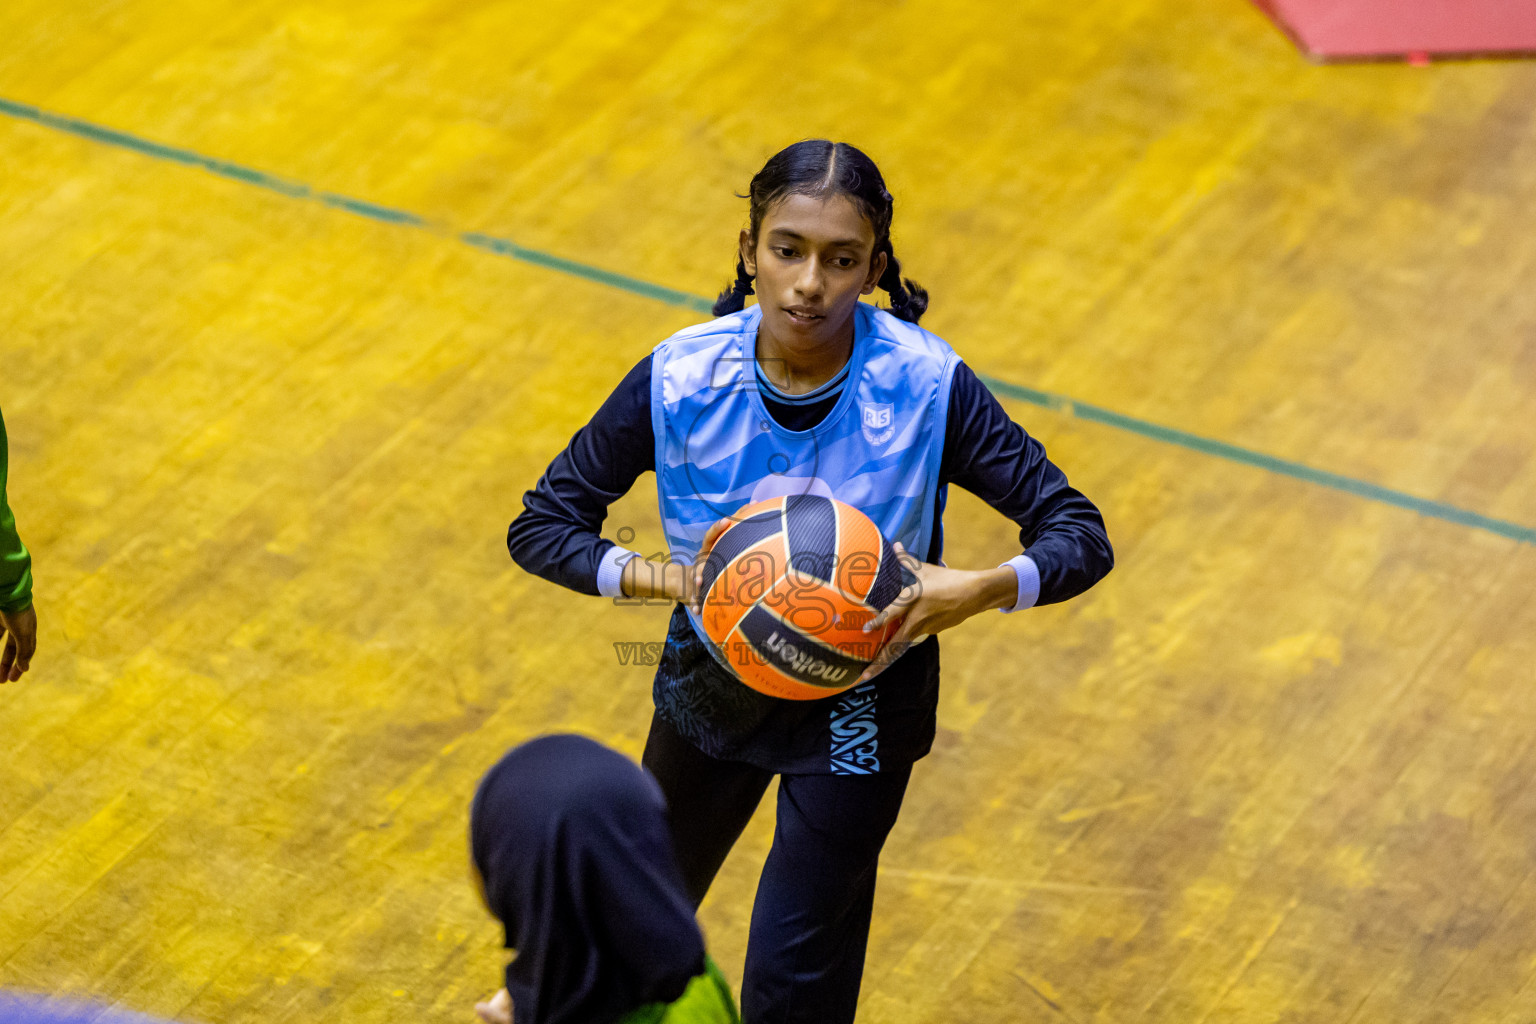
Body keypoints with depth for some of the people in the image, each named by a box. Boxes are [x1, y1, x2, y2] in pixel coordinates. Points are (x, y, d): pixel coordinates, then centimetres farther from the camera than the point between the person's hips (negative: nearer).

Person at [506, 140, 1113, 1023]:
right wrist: (663, 577, -33)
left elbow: (1080, 536, -21)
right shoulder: (680, 380, -21)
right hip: (714, 675, 3)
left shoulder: (928, 387, -26)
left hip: (860, 700, -2)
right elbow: (541, 526, -14)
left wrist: (976, 591, -41)